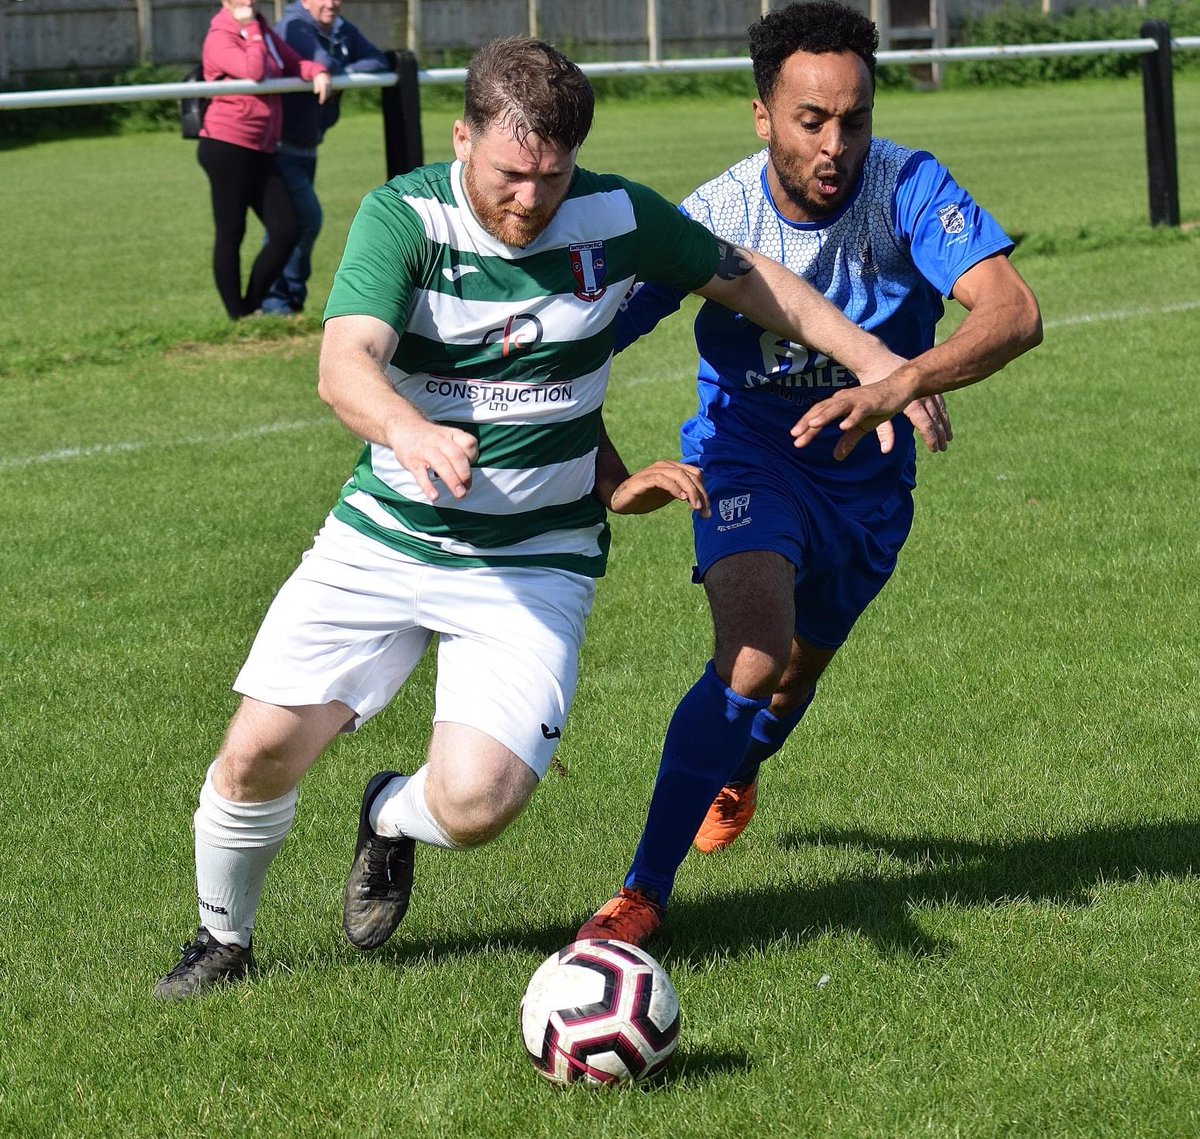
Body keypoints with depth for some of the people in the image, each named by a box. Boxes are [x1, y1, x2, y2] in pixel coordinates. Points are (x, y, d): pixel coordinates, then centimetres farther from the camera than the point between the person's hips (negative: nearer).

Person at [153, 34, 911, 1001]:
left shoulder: (617, 217, -8)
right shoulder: (403, 216, -15)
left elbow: (750, 281, 10)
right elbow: (345, 363, -31)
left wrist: (880, 364, 8)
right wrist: (407, 430, -52)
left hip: (534, 565, 0)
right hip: (382, 539, 0)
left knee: (475, 803, -18)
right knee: (262, 748, -9)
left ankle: (391, 815, 21)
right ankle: (224, 941, 22)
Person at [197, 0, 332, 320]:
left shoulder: (264, 34, 15)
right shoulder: (219, 39, -9)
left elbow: (294, 63, 16)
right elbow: (253, 71, -23)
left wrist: (318, 72, -5)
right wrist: (253, 33, -10)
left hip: (260, 152, 8)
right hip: (227, 146, -8)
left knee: (285, 233, 3)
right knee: (231, 233, -1)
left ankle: (252, 306, 15)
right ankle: (237, 316, 5)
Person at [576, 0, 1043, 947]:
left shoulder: (908, 189, -25)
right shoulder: (712, 217, -23)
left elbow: (1015, 313, -37)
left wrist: (897, 387, -52)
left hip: (868, 475, 3)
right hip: (750, 453, -2)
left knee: (800, 671, 23)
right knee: (754, 652, -28)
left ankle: (736, 773, 61)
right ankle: (641, 895, -19)